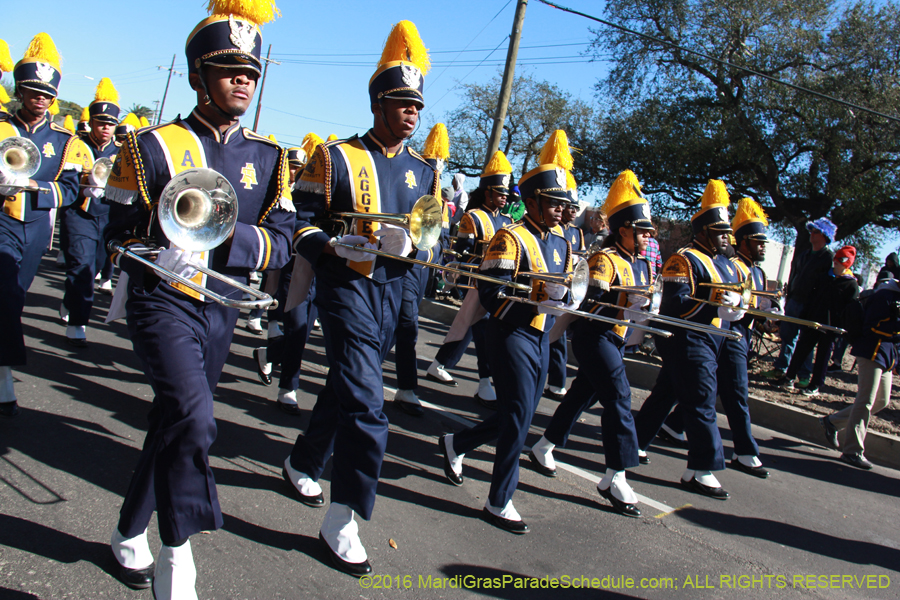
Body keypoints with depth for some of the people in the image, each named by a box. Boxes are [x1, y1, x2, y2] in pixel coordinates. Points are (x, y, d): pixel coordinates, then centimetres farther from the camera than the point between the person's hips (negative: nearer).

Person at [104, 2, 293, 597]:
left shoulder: (268, 159, 5)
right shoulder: (153, 147, -3)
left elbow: (280, 243, -1)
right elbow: (121, 234, 2)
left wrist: (222, 236, -19)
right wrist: (162, 256, -19)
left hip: (222, 310, 4)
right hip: (163, 302, -4)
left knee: (173, 423, 16)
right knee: (193, 418, -24)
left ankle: (131, 531, 38)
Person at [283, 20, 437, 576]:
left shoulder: (423, 171, 10)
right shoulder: (335, 158, -4)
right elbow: (302, 223, -4)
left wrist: (408, 244, -13)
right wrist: (333, 247, -24)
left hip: (392, 291, 6)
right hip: (346, 287, -6)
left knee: (345, 388, 20)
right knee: (366, 406, -15)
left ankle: (304, 463, 44)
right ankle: (342, 521, -3)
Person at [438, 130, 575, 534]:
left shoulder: (561, 243, 12)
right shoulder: (511, 239, -13)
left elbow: (563, 289, 15)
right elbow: (490, 292, -20)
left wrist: (563, 295, -8)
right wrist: (536, 304, -29)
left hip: (540, 340, 8)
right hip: (512, 337, -8)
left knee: (517, 416, 15)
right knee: (519, 417, -6)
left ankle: (456, 444, 38)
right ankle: (499, 503, 8)